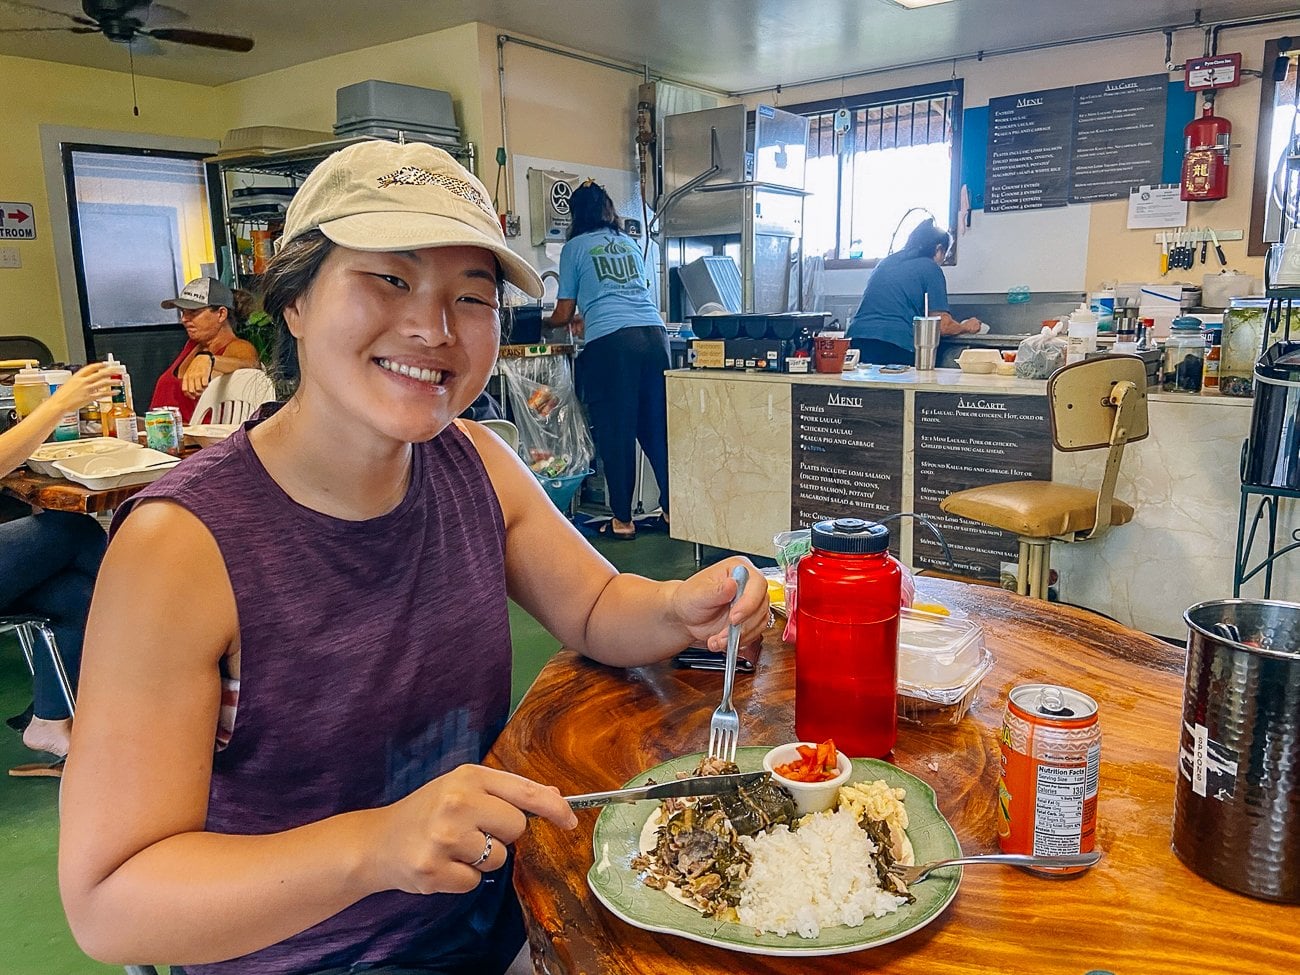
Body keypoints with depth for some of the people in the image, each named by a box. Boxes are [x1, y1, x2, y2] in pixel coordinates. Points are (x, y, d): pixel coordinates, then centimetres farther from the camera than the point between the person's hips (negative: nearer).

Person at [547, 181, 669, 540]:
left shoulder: (575, 247, 11)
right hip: (654, 332, 5)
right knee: (657, 426, 9)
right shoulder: (629, 243, 25)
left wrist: (549, 322, 37)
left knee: (615, 431, 2)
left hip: (610, 340, -5)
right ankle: (674, 508, 13)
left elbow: (564, 314, 13)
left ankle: (622, 520, 8)